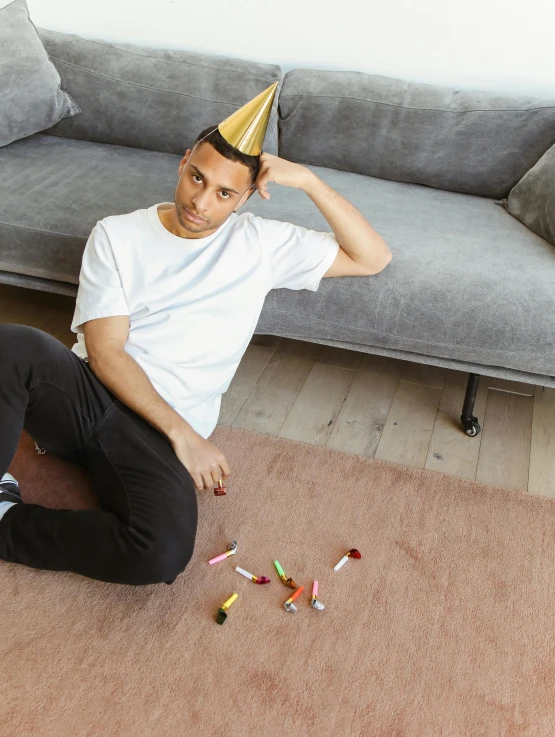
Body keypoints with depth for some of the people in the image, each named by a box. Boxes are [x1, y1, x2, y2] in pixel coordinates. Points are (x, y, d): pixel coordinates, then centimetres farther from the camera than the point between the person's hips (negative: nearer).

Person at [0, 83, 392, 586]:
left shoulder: (263, 243, 5)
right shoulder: (116, 235, 2)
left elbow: (373, 258, 2)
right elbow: (105, 352, -6)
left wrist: (308, 180, -8)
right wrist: (182, 433, -17)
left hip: (158, 429, 0)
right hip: (88, 390, 0)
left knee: (164, 552, -31)